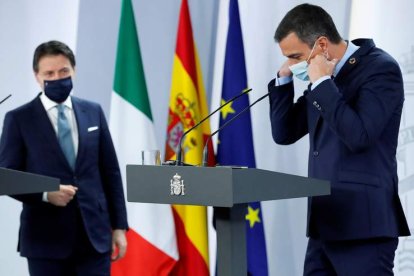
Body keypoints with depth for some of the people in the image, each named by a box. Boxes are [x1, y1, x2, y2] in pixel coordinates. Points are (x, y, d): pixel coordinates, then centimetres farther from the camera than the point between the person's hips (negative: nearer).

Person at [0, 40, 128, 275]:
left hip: (94, 234, 2)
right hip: (46, 239, -2)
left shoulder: (93, 112, 10)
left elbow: (110, 173, 11)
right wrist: (46, 194, -18)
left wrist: (119, 226, 7)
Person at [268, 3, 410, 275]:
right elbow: (284, 133, 17)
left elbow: (359, 136, -21)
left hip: (363, 223, -8)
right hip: (325, 222, 8)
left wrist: (322, 82, -16)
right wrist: (284, 78, 6)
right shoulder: (325, 77, 15)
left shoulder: (380, 68, -9)